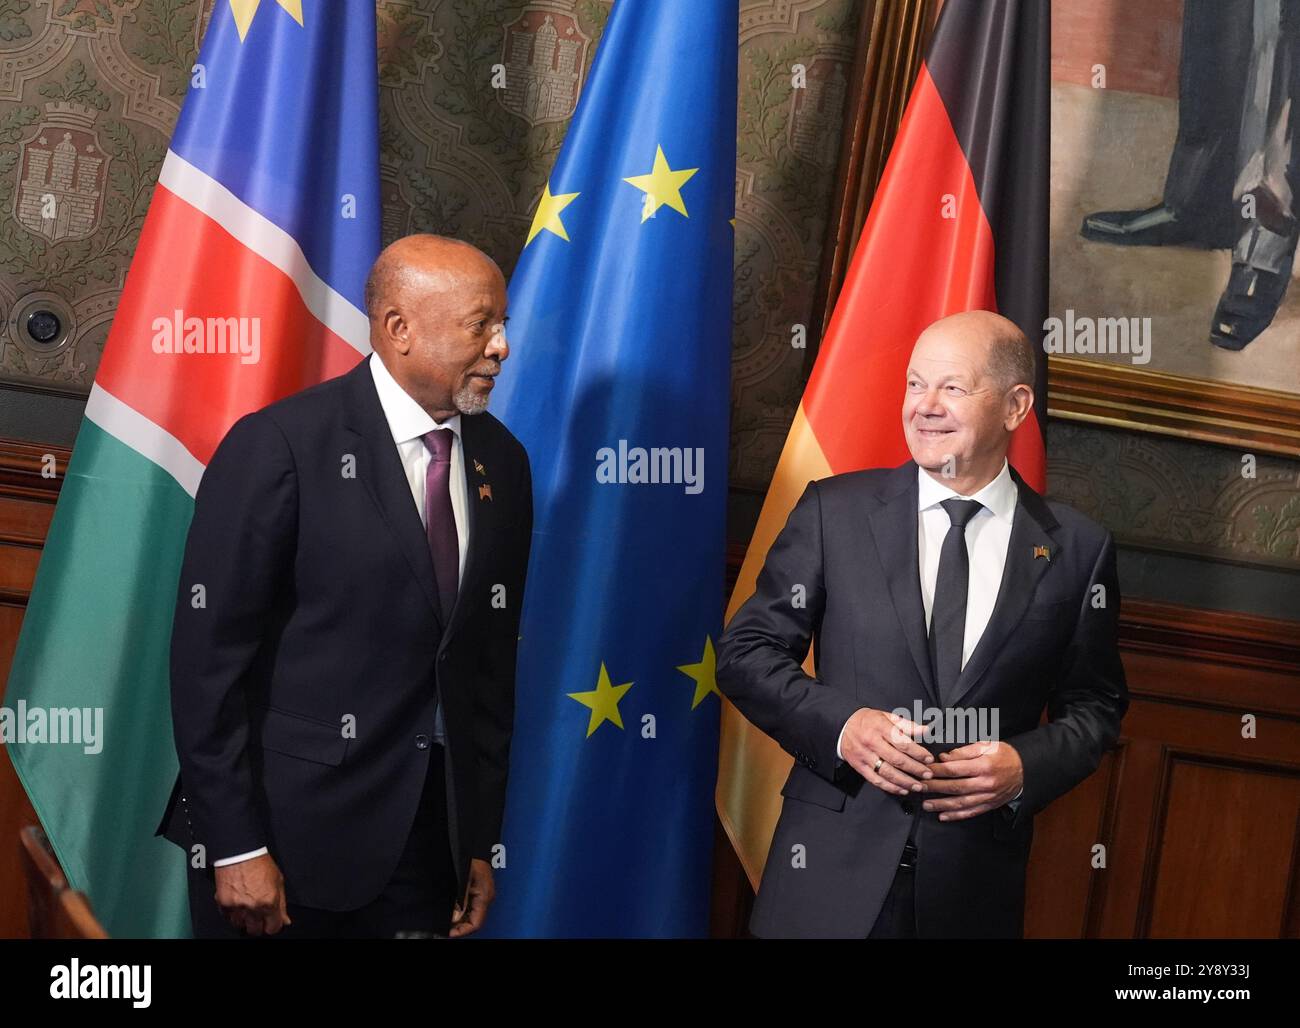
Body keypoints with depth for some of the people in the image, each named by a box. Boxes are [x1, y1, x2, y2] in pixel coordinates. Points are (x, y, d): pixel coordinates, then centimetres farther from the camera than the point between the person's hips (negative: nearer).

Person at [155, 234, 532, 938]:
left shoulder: (503, 463, 4)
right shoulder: (279, 447, -13)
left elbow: (492, 656, 8)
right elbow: (209, 653, -12)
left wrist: (483, 839, 8)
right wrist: (236, 848, -13)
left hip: (433, 837, 5)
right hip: (291, 830, -5)